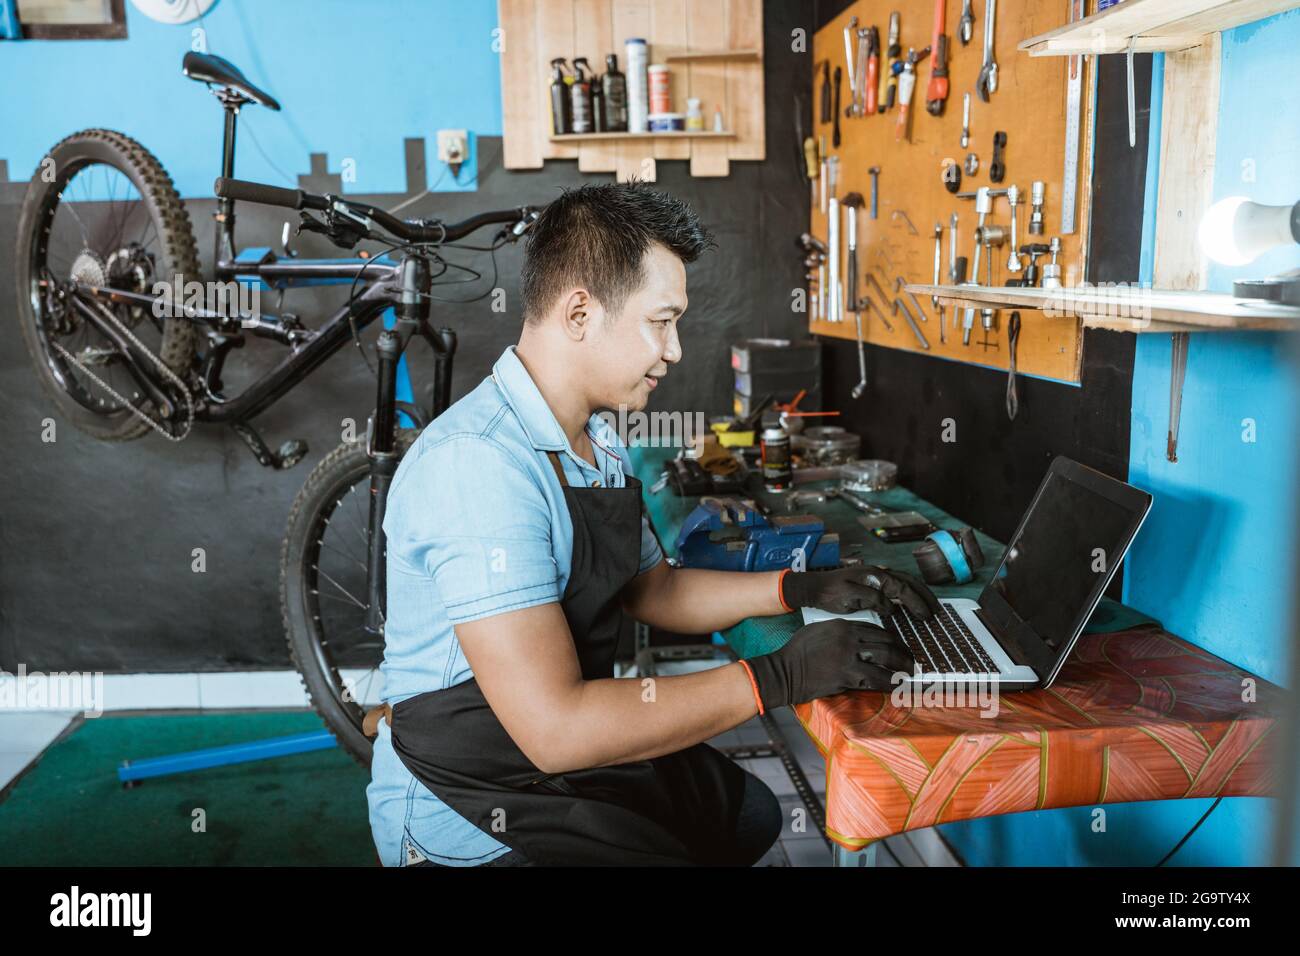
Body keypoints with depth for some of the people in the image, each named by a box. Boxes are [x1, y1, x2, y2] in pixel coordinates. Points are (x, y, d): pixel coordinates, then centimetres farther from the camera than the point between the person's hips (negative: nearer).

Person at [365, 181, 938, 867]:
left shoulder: (598, 443, 4)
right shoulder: (476, 461, -28)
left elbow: (654, 589, 16)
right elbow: (555, 728, -32)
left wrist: (800, 590, 2)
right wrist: (778, 677, -25)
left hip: (576, 755, 9)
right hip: (476, 808, -9)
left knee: (753, 813, 21)